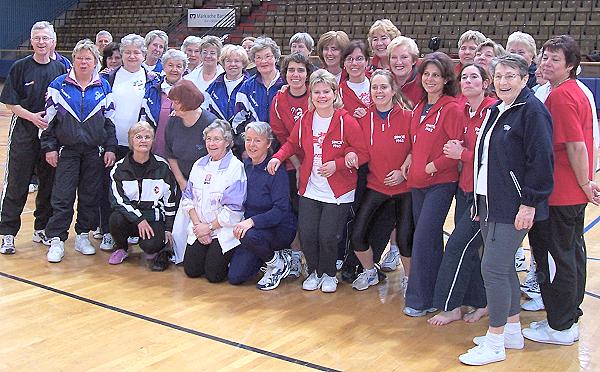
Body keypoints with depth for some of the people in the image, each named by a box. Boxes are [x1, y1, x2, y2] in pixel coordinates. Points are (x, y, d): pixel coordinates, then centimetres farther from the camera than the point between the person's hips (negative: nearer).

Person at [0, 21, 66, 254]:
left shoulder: (60, 69, 5)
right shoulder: (20, 67, -2)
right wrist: (32, 116, -16)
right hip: (24, 133, -3)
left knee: (49, 183, 9)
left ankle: (41, 229, 23)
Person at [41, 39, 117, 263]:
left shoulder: (104, 87, 5)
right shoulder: (59, 85, 0)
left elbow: (110, 120, 9)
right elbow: (49, 118, 3)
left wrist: (110, 148, 4)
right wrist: (49, 147, -1)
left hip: (95, 152, 2)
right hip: (67, 150, -2)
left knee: (90, 196, 7)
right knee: (63, 197, -3)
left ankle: (83, 236, 20)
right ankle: (56, 240, 4)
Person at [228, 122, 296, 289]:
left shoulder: (276, 170, -19)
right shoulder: (245, 165, 1)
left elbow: (281, 211, -26)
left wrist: (252, 221, -36)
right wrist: (242, 222, -5)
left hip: (279, 229, -6)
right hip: (252, 228, 6)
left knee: (250, 236, -38)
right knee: (235, 277, -3)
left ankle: (278, 263, -7)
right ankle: (268, 254, 22)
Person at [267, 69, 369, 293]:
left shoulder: (346, 121, -10)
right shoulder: (305, 120, 4)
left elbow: (363, 153, -9)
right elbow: (292, 144, 20)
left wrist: (337, 164, -19)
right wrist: (278, 157, 2)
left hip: (338, 192, -4)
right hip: (310, 189, 4)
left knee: (328, 236, -7)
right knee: (306, 234, 0)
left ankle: (329, 274, 21)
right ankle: (314, 272, 26)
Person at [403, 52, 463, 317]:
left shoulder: (451, 108, -11)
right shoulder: (419, 108, 13)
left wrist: (434, 166, -15)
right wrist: (411, 163, 6)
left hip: (440, 183, -8)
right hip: (417, 183, 8)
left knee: (423, 240, -9)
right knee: (432, 240, 15)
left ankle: (420, 300, 2)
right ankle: (433, 294, 26)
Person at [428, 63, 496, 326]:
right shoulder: (463, 111, 9)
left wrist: (462, 153, -14)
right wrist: (455, 149, -1)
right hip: (465, 188, 8)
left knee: (458, 245, -7)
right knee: (468, 249, 11)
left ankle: (451, 307, 7)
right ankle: (482, 302, 26)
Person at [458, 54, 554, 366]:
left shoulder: (532, 111, -11)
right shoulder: (495, 111, 15)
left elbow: (541, 161, -16)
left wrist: (529, 203, -19)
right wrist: (479, 200, 19)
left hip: (514, 207, -9)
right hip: (490, 204, 9)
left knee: (493, 268, -8)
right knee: (503, 267, 15)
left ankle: (495, 343, 4)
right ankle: (513, 330, 28)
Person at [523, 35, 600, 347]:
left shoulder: (560, 96, -18)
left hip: (560, 193, -10)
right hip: (573, 193, 10)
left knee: (556, 258, 0)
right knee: (572, 253, 18)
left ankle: (560, 327, 12)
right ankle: (571, 316, 31)